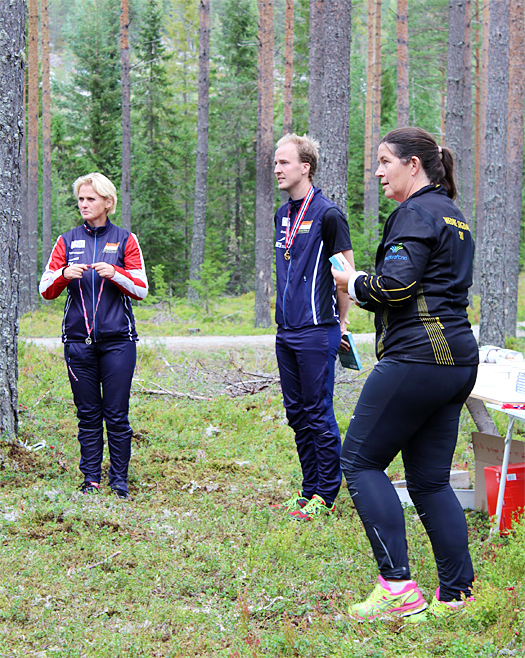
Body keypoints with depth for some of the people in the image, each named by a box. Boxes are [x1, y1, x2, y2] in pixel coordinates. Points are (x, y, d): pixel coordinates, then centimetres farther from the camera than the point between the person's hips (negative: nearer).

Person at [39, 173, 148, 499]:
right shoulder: (67, 242, 11)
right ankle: (91, 479, 11)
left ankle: (120, 482, 6)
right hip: (78, 341, 2)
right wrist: (65, 274, -12)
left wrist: (114, 273, -14)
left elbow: (141, 289, 3)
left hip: (118, 340, -2)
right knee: (88, 415, 4)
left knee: (117, 416, -2)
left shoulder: (125, 240, 7)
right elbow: (46, 290, 8)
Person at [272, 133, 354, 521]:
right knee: (297, 414, 12)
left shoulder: (328, 215, -10)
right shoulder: (283, 215, 14)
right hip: (286, 331, 8)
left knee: (319, 415, -3)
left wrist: (340, 322, -2)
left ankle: (326, 496, 4)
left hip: (317, 332, -8)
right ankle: (309, 491, 20)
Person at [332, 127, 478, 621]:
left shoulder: (416, 213, -9)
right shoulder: (453, 215, 21)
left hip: (417, 355, -10)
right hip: (458, 358, 10)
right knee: (429, 479, 12)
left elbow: (394, 287, -19)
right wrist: (369, 283, 16)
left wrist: (353, 283, 0)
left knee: (360, 460, -1)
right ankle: (457, 596, 9)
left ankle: (397, 586, -6)